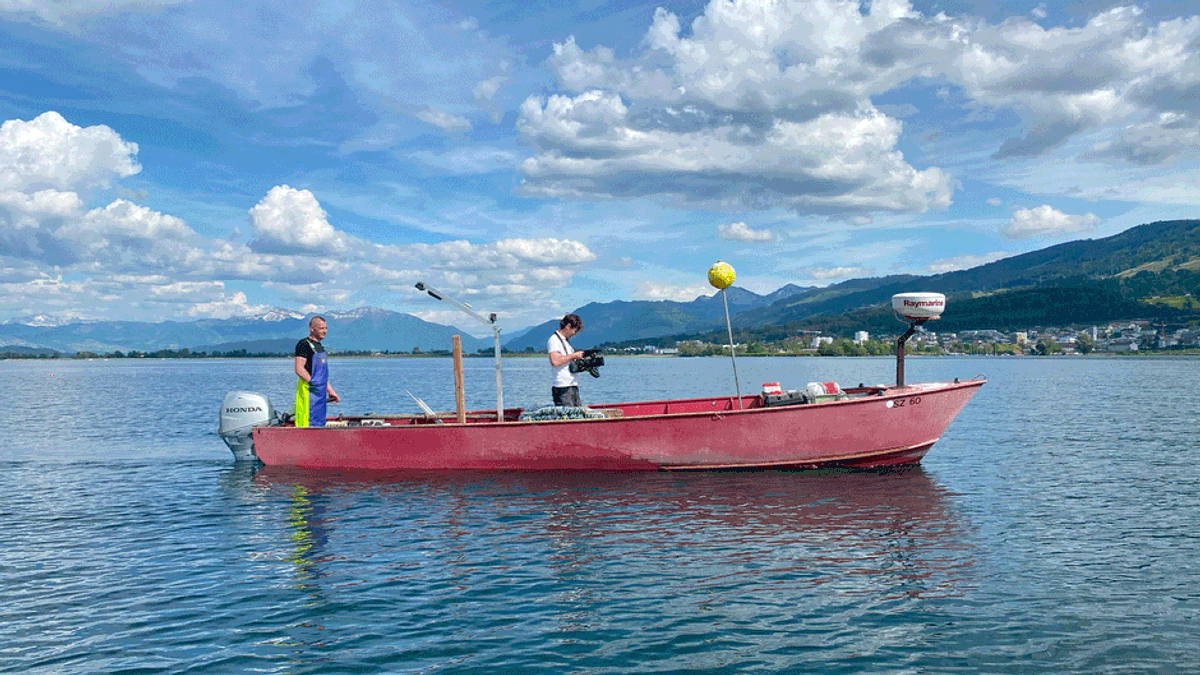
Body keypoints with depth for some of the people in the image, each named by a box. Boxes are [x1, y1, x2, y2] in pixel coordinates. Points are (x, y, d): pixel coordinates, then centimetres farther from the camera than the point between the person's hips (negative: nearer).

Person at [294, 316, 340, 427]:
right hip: (309, 390, -9)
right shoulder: (304, 344, -9)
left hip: (321, 392, 9)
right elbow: (299, 369, -18)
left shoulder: (320, 346, 19)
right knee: (307, 424, -11)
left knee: (319, 424, 11)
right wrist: (311, 383, -25)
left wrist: (330, 391, 23)